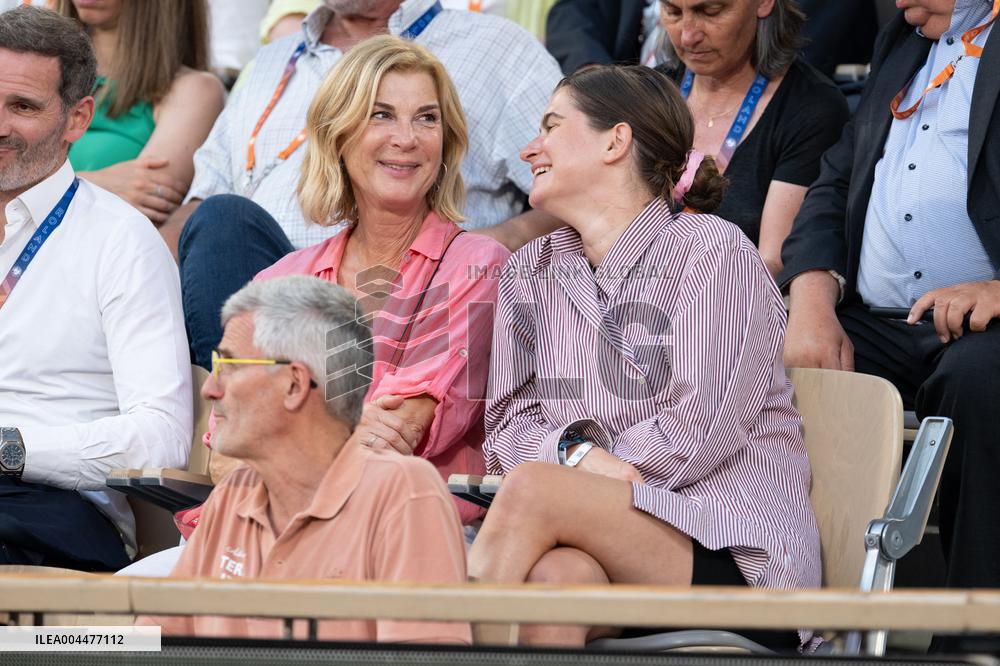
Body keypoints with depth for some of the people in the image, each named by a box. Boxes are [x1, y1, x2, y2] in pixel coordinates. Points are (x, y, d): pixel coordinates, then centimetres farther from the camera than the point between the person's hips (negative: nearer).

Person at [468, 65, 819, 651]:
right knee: (555, 572, -36)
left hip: (741, 552, -4)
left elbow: (699, 432, -9)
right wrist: (578, 450, -13)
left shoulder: (715, 251, 1)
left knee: (531, 489, -31)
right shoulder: (532, 272, 20)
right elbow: (511, 422, 10)